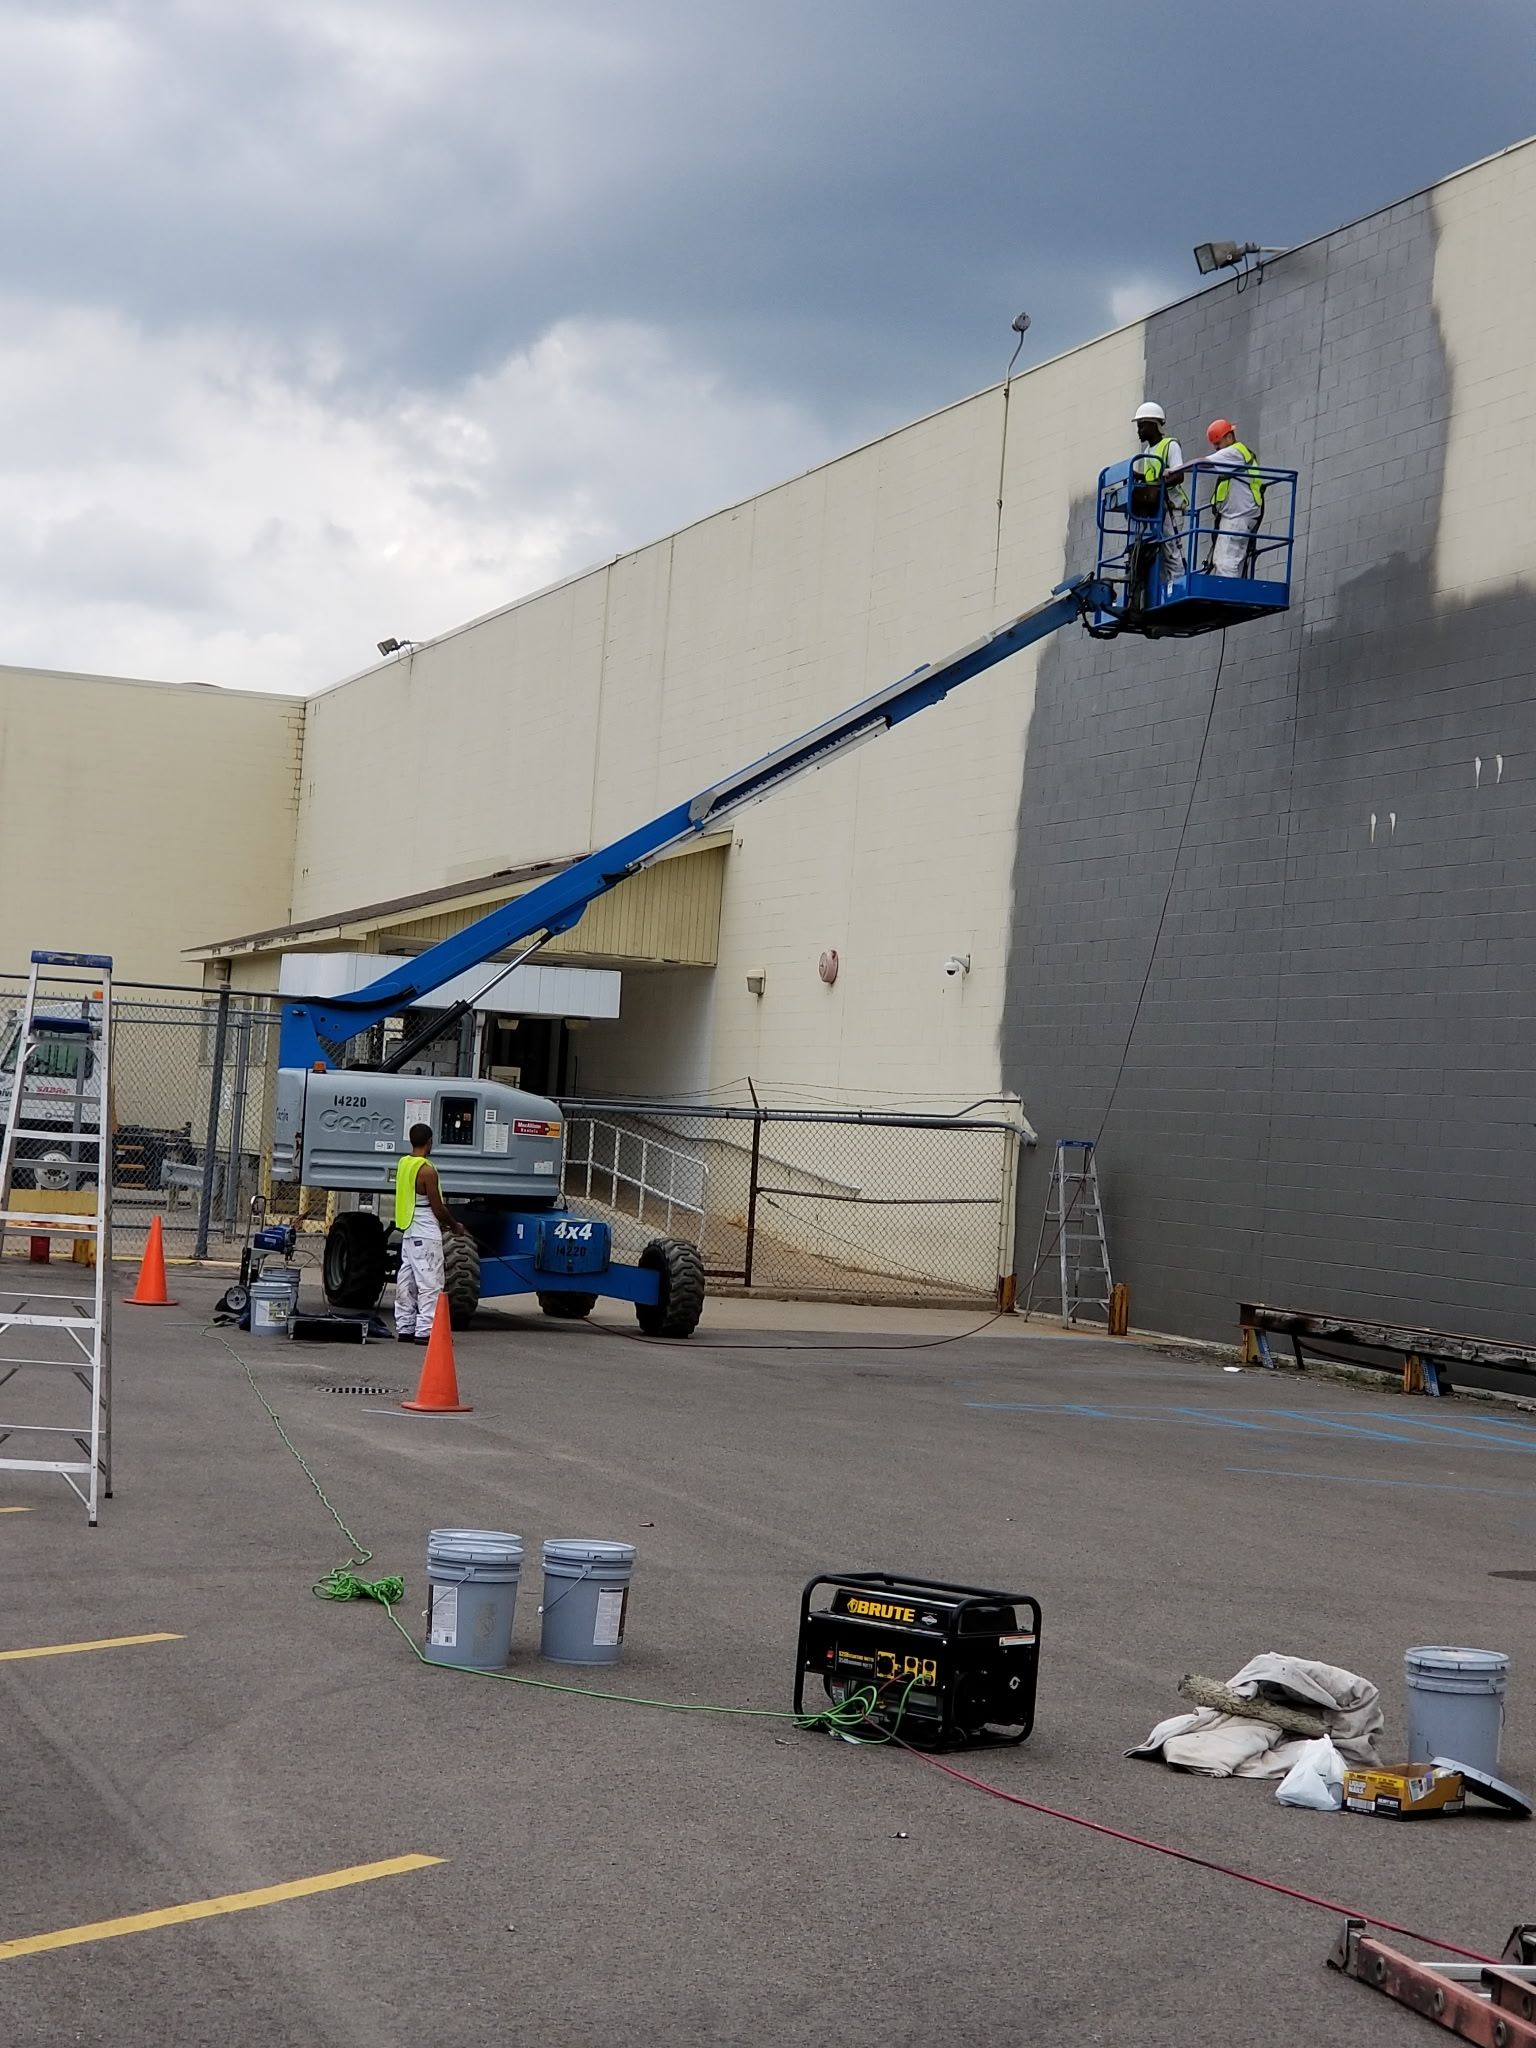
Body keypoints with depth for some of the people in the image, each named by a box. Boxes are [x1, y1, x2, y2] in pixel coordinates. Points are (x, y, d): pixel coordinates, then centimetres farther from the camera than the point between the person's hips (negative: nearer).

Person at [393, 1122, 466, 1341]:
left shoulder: (403, 1164, 8)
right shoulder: (427, 1170, -17)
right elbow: (437, 1207, -14)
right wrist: (455, 1226, 3)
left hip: (408, 1231, 9)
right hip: (426, 1233, -9)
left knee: (407, 1281, 11)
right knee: (430, 1282, -6)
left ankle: (404, 1328, 15)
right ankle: (425, 1330, -10)